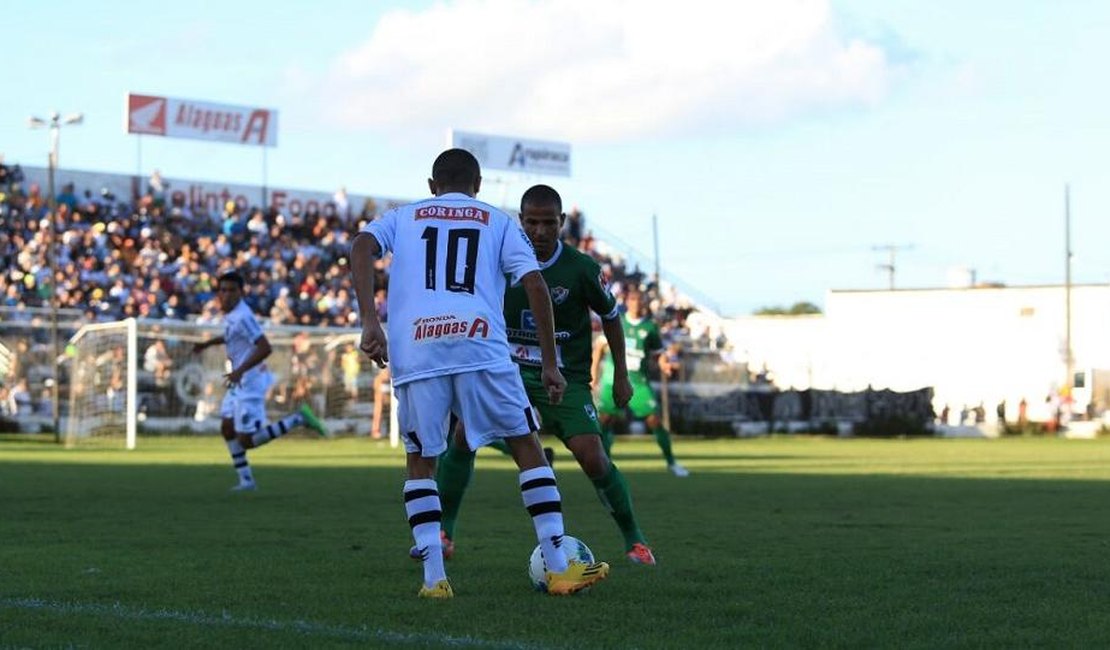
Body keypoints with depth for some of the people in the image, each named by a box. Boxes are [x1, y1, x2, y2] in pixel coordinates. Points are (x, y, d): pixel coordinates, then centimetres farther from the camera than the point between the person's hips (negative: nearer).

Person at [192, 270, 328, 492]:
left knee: (246, 440, -8)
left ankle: (298, 419, -3)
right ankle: (246, 480, 16)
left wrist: (240, 371, -30)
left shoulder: (242, 317, -22)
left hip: (250, 382, -10)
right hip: (239, 383, 10)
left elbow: (265, 347, -27)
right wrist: (208, 343, 32)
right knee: (227, 429, 10)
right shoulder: (231, 314, 8)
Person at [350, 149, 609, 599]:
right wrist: (549, 364, 12)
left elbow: (361, 246, 4)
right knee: (527, 447, 12)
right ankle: (559, 568, 8)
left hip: (415, 353, 1)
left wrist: (370, 322, -3)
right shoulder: (499, 222, 23)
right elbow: (535, 284, 9)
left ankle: (434, 577, 5)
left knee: (420, 460, 17)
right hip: (480, 346, -1)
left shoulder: (402, 217, 25)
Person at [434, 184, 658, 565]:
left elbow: (610, 316, 6)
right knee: (464, 434, -19)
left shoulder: (582, 269, -11)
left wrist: (621, 375, 9)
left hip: (565, 377, -2)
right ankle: (444, 532, -5)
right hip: (509, 368, 2)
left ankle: (633, 538, 8)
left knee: (592, 457, -15)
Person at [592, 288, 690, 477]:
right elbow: (600, 346, 11)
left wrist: (663, 364, -14)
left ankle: (671, 462, 7)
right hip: (612, 379, 1)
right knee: (603, 420, -5)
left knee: (655, 421, -5)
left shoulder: (650, 327, 1)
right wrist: (594, 374, 8)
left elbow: (658, 353, 8)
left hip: (638, 383, -1)